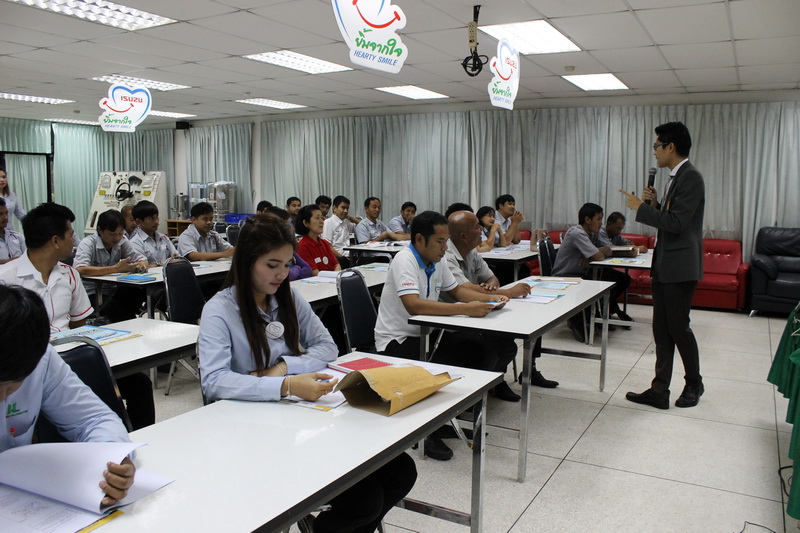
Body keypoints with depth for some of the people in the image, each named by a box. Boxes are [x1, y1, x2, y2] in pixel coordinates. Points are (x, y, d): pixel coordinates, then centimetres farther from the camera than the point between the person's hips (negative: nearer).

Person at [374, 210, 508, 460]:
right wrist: (466, 309, -35)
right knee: (449, 367, -31)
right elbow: (413, 305, -34)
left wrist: (490, 298, 5)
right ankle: (431, 433, -9)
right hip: (397, 341, -9)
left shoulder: (437, 262, 7)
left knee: (485, 355, -3)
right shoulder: (405, 260, -20)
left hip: (425, 335, 9)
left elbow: (456, 289, 22)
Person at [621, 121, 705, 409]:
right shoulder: (675, 178, 14)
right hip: (664, 264, 9)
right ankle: (659, 391, 14)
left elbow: (676, 223, -23)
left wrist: (641, 208, -15)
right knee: (661, 329, 9)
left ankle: (694, 383, 24)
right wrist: (654, 204, 3)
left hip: (680, 266, -9)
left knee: (678, 326, 3)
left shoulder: (690, 178, -15)